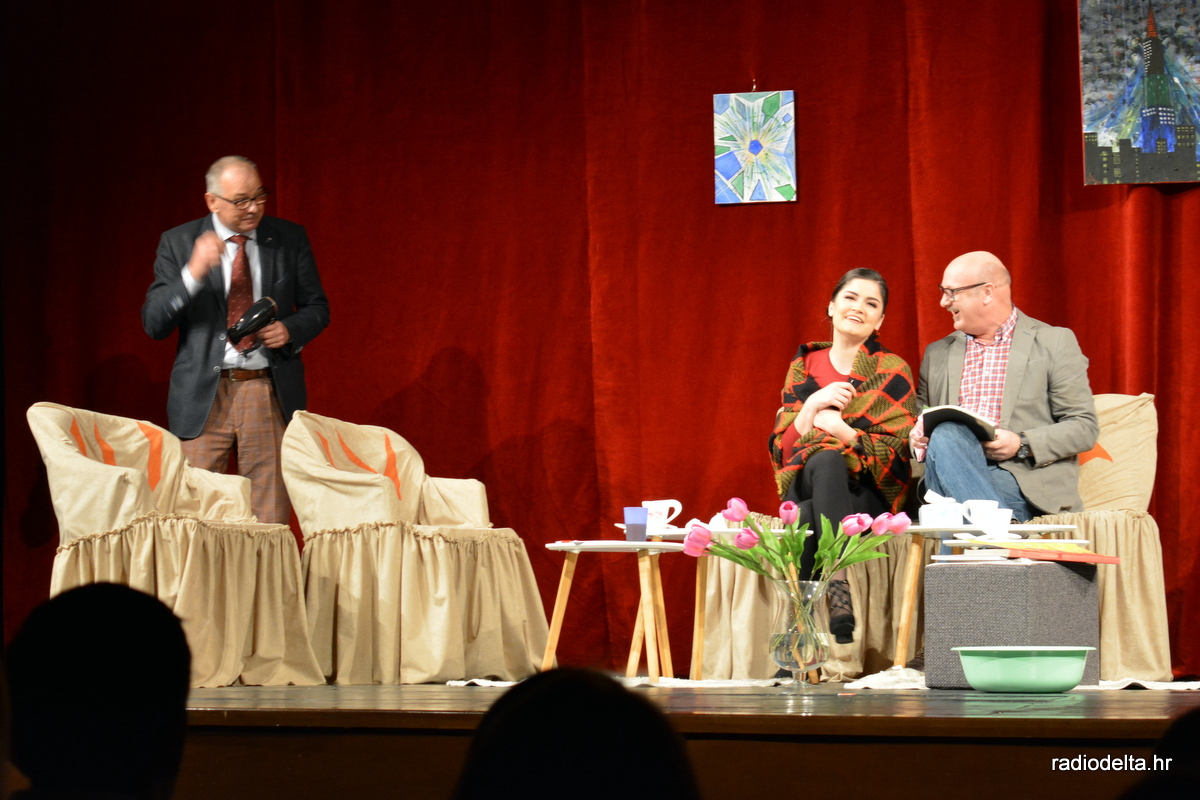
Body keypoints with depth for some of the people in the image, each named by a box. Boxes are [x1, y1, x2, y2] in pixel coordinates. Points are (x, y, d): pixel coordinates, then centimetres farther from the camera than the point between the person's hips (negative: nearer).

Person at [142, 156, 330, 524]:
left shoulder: (290, 239, 7)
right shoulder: (178, 242, 2)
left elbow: (317, 308, 15)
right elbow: (153, 323, -4)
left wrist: (290, 330, -8)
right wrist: (193, 273, -20)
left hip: (271, 395, 1)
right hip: (204, 395, -1)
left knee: (271, 517, 0)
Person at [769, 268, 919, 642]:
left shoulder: (892, 371, 7)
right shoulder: (804, 367, 14)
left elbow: (898, 453, -2)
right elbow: (783, 447, 7)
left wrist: (842, 432, -16)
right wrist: (814, 405, -9)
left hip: (866, 495, -2)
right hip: (806, 485, 2)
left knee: (809, 518, -36)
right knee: (825, 459, -36)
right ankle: (839, 581, -46)